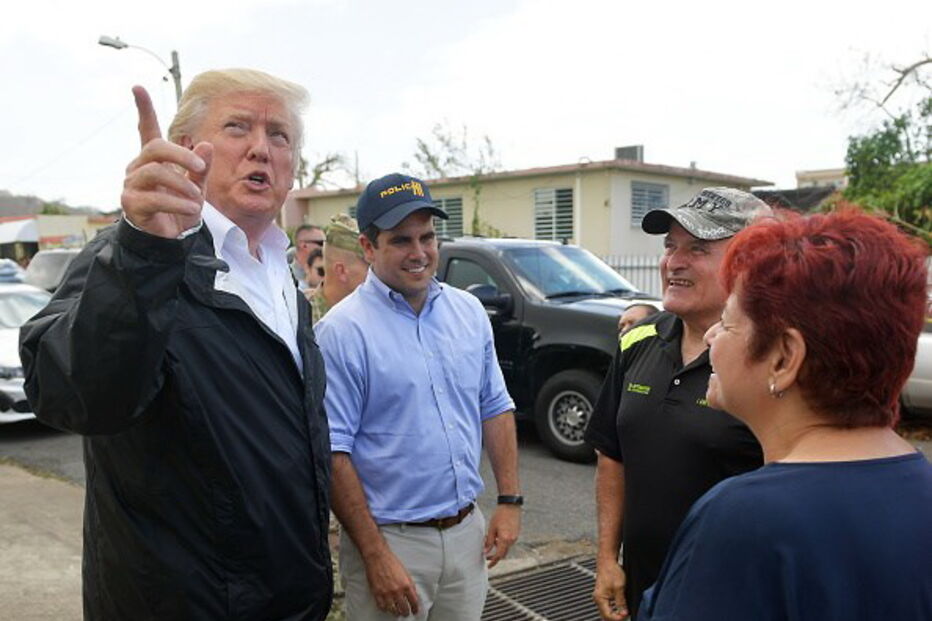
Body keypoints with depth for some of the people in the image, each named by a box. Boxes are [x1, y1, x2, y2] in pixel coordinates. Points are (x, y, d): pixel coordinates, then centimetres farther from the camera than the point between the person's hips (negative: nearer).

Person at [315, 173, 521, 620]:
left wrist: (509, 500, 4)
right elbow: (333, 452, -15)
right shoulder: (342, 331, -14)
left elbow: (495, 409, 11)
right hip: (391, 540, -5)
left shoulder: (469, 311, 4)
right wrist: (375, 556, -17)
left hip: (468, 533, 5)